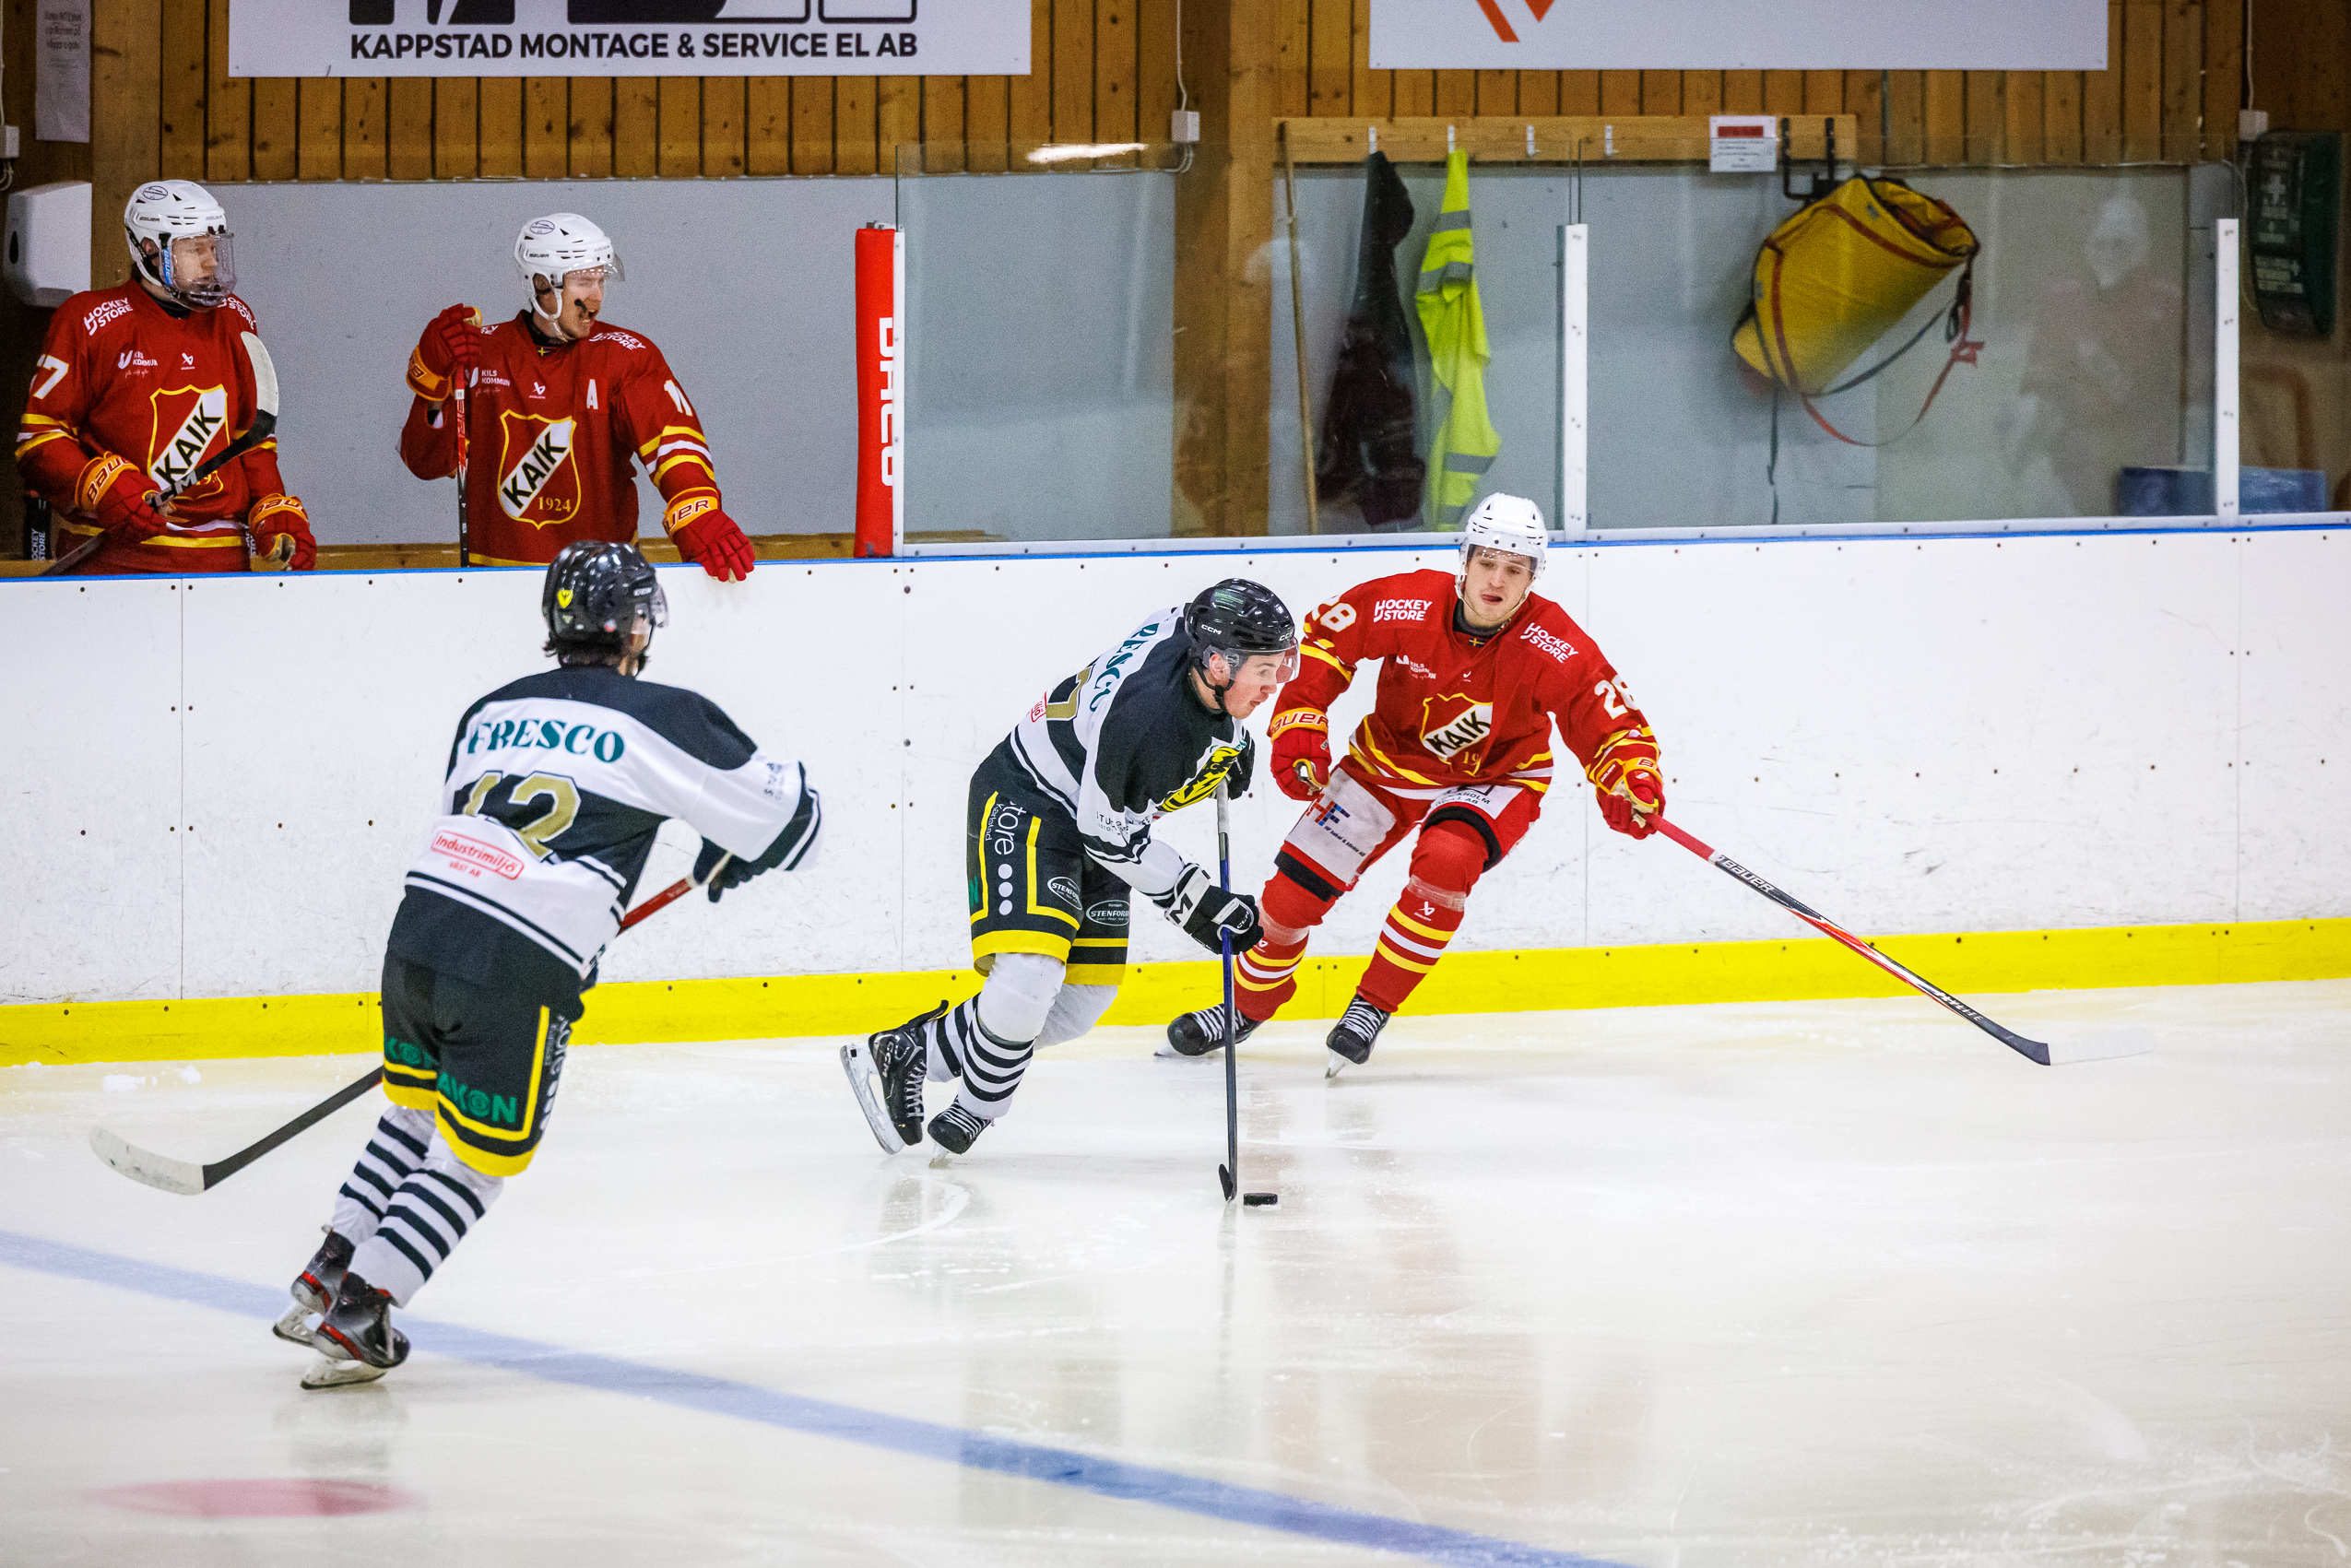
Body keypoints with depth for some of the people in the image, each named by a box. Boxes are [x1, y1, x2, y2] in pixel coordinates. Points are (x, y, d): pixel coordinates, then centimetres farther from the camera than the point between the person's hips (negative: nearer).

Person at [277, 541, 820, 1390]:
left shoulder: (489, 711, 20)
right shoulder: (663, 718, 4)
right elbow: (790, 816, 8)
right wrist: (730, 855, 29)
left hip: (419, 929, 6)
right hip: (520, 971, -6)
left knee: (416, 1115, 28)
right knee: (476, 1158, 8)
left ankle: (325, 1281, 28)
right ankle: (356, 1317, 3)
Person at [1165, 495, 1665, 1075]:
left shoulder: (1556, 650, -27)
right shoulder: (1406, 606, -25)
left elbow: (1610, 723, -21)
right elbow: (1324, 639, -9)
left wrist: (1632, 786, -41)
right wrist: (1298, 732, -15)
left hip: (1493, 779, -2)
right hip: (1389, 761, 2)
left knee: (1446, 860, -33)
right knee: (1296, 886, -1)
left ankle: (1373, 1007, -15)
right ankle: (1245, 1007, 28)